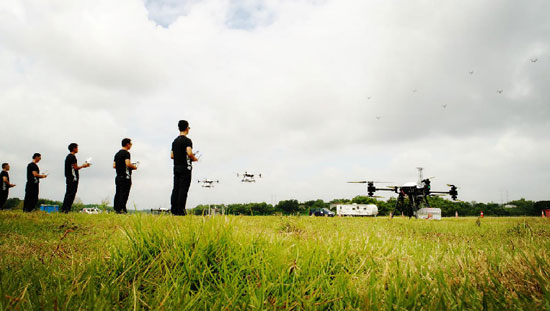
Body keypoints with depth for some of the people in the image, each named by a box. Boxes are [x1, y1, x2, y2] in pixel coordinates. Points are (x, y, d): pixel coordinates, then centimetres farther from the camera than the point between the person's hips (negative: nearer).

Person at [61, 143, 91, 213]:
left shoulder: (68, 156, 19)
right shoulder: (72, 156, -12)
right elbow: (75, 167, -15)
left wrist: (83, 165, 19)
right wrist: (83, 166, 0)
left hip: (68, 178, 10)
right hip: (73, 178, -10)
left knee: (68, 194, 12)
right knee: (71, 194, -7)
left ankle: (63, 209, 14)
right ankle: (66, 209, -7)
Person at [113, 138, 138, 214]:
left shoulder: (117, 153, 18)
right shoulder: (126, 153, -9)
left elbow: (114, 166, 17)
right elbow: (128, 163, -21)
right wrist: (134, 167, -4)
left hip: (118, 176, 8)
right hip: (125, 177, -8)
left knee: (118, 193, 9)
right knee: (124, 193, -7)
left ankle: (116, 209, 11)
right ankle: (121, 209, -9)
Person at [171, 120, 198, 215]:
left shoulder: (175, 141, 15)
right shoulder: (187, 140, -10)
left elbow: (172, 156, 16)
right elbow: (189, 153, -23)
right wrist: (193, 158, -5)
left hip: (176, 167, 7)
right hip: (185, 168, -7)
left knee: (176, 188, 7)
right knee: (183, 189, -5)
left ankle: (174, 210, 8)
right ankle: (180, 210, -5)